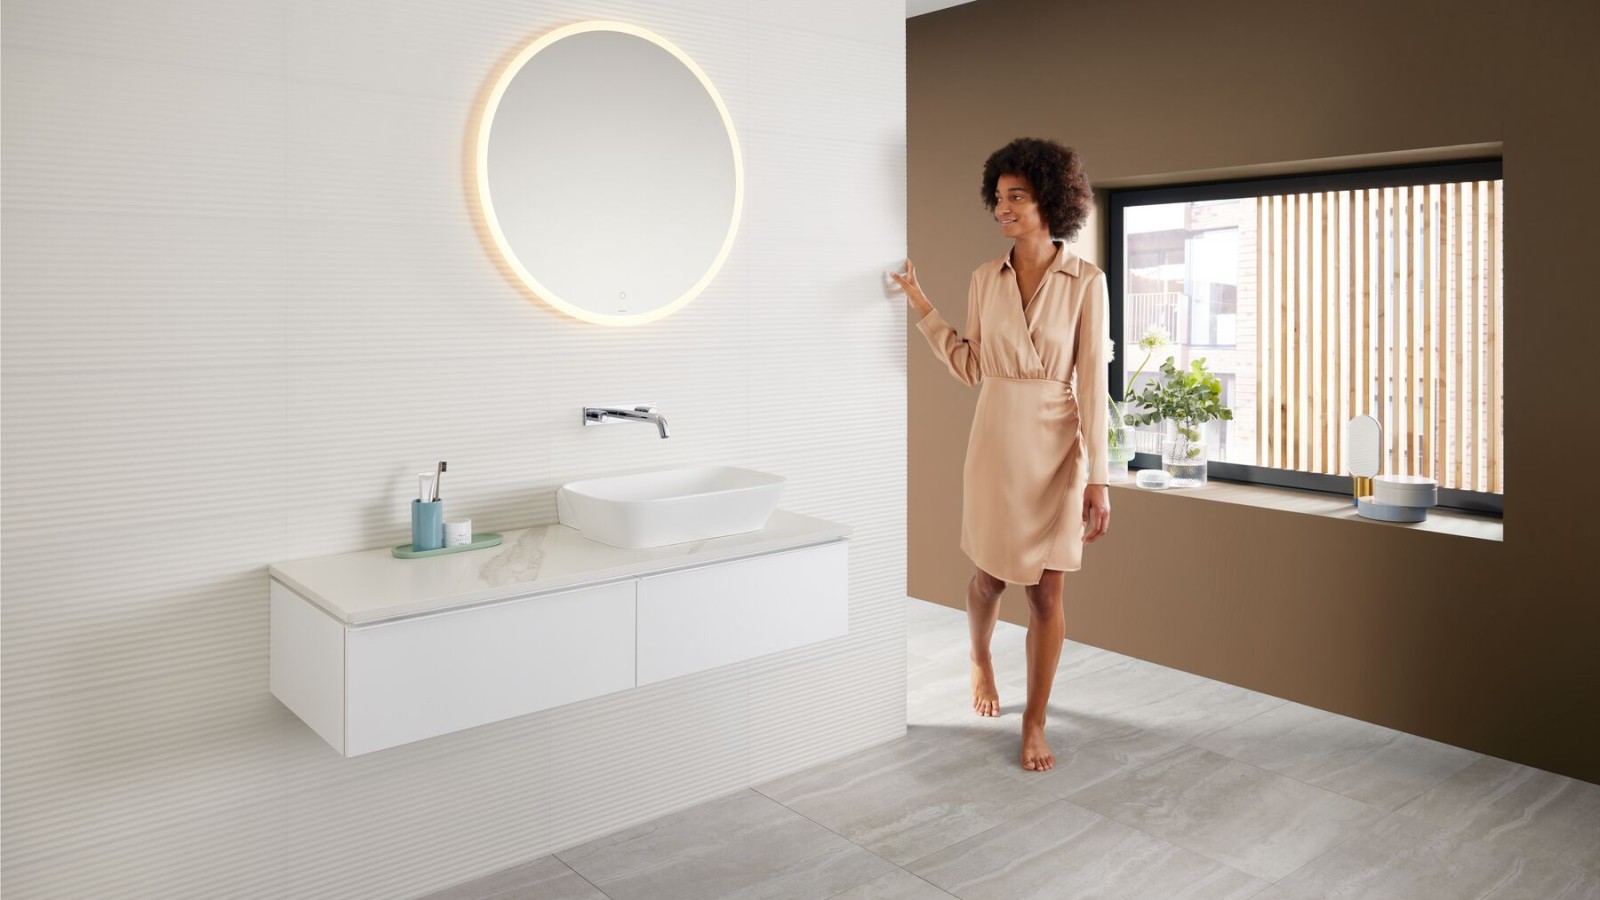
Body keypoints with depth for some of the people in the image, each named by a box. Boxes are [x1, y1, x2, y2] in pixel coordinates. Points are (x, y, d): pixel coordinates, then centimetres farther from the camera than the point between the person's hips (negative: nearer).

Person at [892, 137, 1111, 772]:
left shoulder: (1085, 282, -6)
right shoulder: (986, 278, 4)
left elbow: (1093, 384, -8)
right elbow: (972, 369, 5)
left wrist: (1097, 477, -10)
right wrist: (922, 307, 1)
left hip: (1057, 449, -2)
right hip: (996, 442, 3)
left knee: (1047, 590, 2)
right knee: (989, 576, 14)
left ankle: (1035, 722, 18)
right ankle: (980, 659, 46)